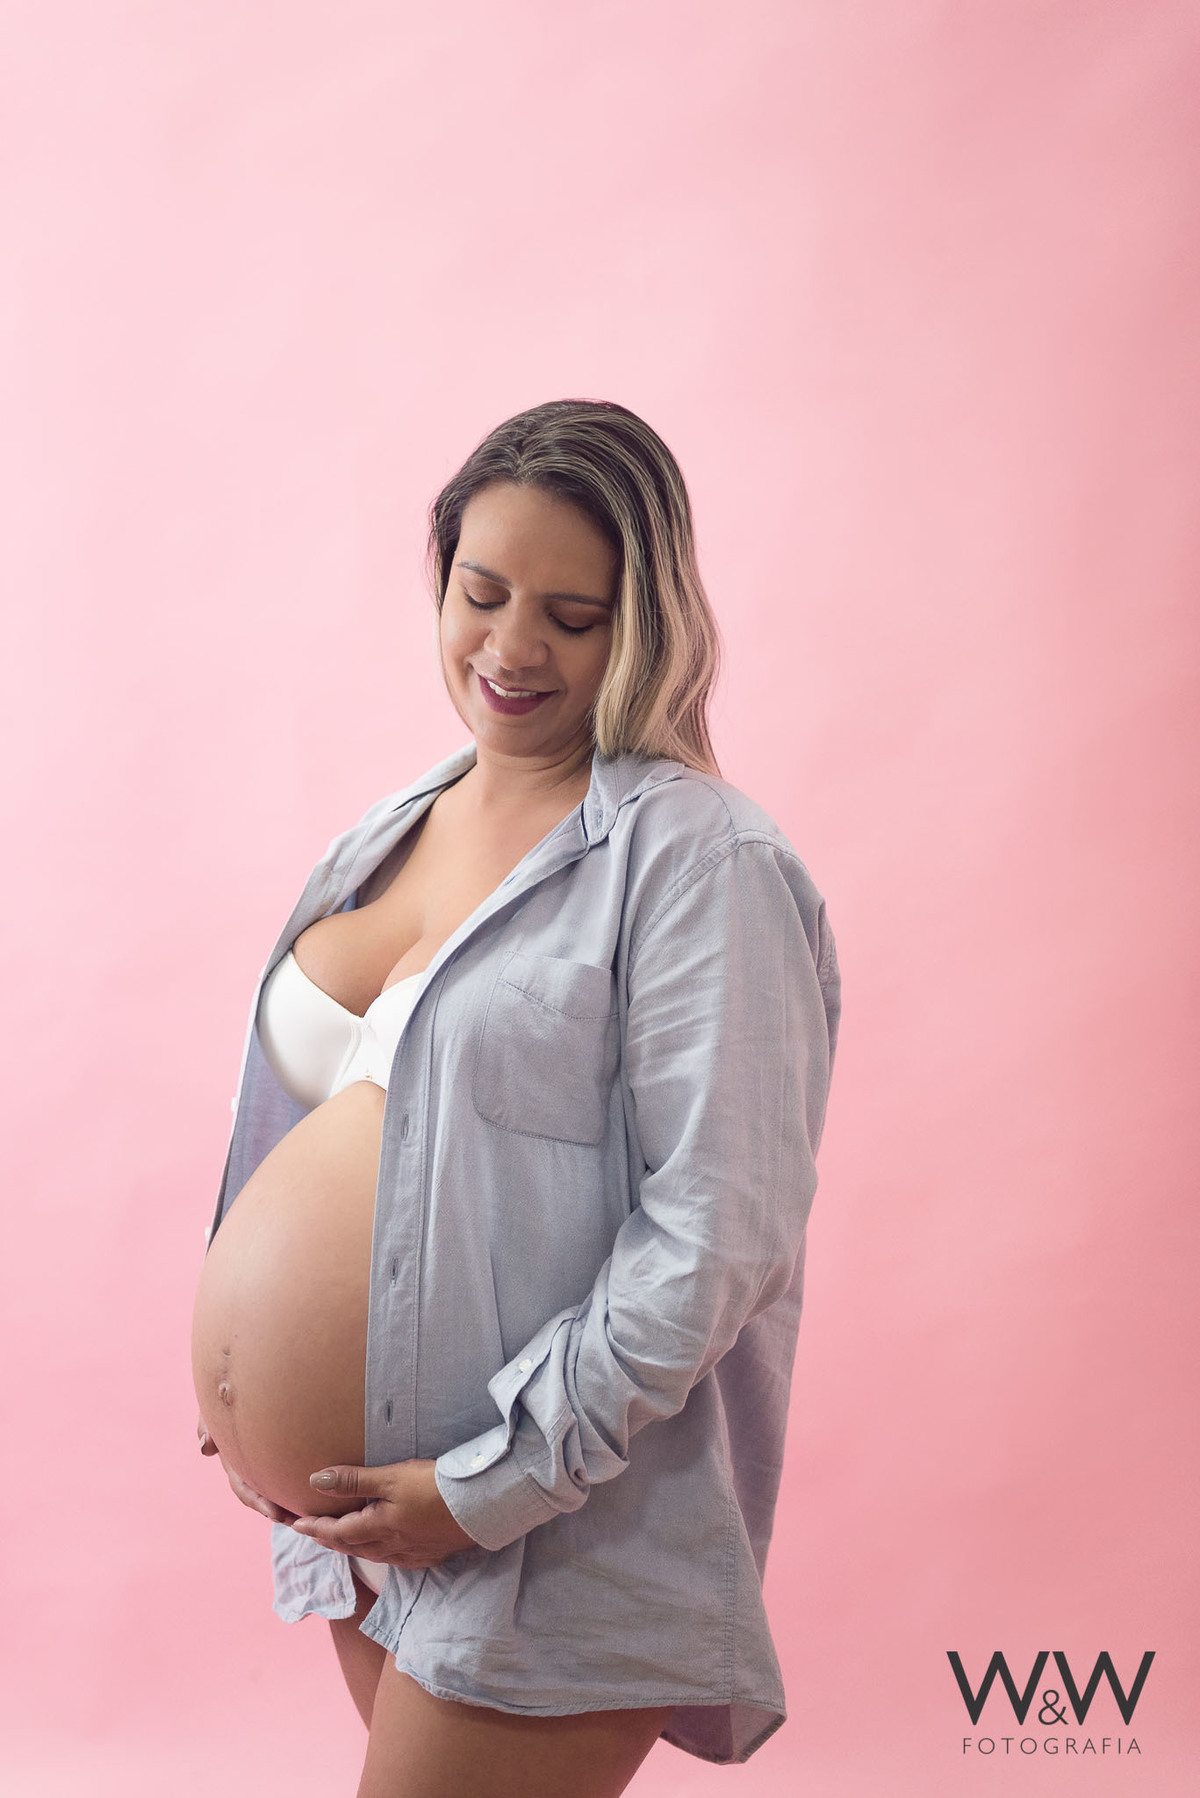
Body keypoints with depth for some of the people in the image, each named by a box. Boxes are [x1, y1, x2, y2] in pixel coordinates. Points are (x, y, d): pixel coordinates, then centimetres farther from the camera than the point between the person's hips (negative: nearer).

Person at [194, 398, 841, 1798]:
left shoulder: (695, 861, -14)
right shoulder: (398, 832, 9)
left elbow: (720, 1235, -19)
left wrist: (487, 1487, -18)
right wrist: (256, 1390, 11)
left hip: (552, 1534, -7)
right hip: (353, 1503, 7)